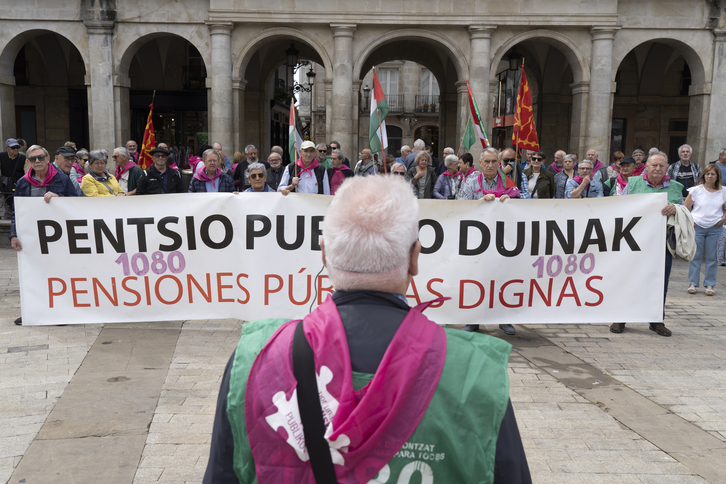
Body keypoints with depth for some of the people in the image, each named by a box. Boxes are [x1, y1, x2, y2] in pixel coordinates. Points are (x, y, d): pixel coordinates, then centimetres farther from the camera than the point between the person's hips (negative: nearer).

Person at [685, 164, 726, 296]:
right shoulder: (696, 190, 0)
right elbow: (686, 207, 5)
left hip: (715, 228, 1)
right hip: (697, 227, -1)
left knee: (711, 257, 4)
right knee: (695, 256, 2)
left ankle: (709, 285, 13)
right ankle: (692, 283, 11)